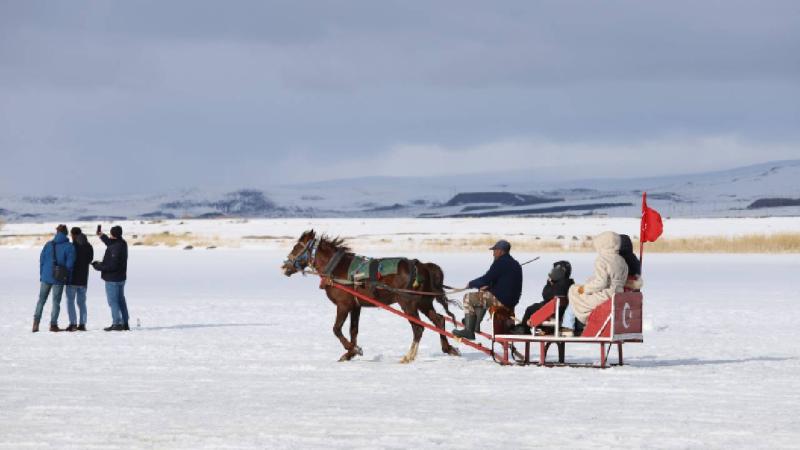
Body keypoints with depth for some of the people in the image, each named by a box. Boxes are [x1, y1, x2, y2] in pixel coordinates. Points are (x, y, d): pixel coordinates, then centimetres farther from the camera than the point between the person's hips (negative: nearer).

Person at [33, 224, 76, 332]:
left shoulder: (48, 245, 1)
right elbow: (69, 264, -9)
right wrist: (67, 279, 0)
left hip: (46, 277, 2)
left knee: (41, 300, 12)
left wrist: (42, 275, 11)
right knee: (56, 302, 6)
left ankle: (36, 322, 3)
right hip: (59, 279, -2)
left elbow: (41, 260, 4)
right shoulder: (69, 247, -7)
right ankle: (53, 324, 4)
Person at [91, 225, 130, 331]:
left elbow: (112, 265, -26)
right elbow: (110, 243, 29)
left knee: (113, 301, -4)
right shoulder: (122, 243, 6)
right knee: (121, 300, 14)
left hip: (112, 279, -10)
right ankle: (125, 323, 17)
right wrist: (102, 236, 25)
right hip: (121, 277, 10)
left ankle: (117, 323, -6)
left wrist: (98, 266, -16)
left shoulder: (115, 248, -24)